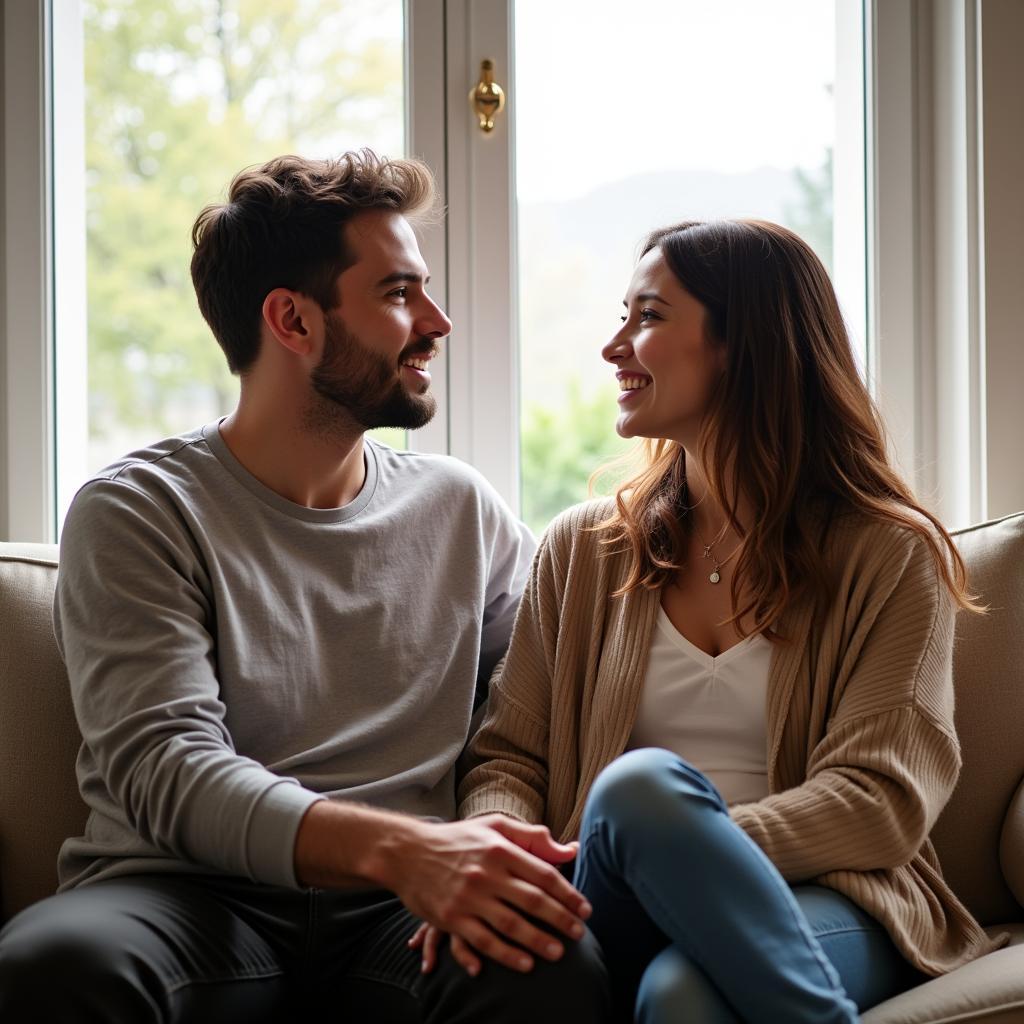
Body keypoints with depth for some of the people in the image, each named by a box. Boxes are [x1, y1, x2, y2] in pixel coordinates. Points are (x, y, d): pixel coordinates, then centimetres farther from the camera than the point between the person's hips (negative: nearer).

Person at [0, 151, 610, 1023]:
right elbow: (163, 767, -13)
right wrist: (398, 848, -29)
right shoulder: (139, 514, 1)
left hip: (394, 917, 3)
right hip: (195, 899, -2)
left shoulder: (460, 508, 16)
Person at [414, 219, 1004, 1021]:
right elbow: (509, 755, 11)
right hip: (638, 921, 3)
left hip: (822, 906, -2)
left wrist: (666, 838, -23)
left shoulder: (890, 554, 3)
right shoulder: (584, 550, 14)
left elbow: (882, 802, -7)